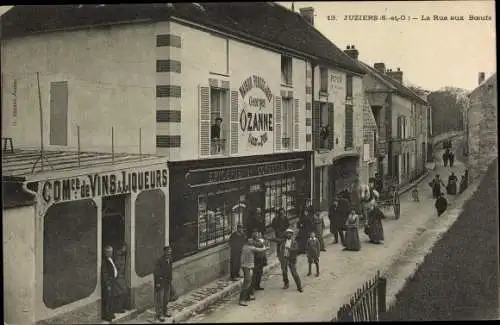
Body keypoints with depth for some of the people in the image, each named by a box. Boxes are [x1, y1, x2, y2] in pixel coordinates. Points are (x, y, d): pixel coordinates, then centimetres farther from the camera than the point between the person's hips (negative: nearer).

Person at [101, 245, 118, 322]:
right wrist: (108, 285, -19)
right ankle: (105, 315, 10)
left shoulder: (111, 260, 8)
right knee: (107, 299, 0)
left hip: (112, 282, 9)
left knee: (111, 298, 17)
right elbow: (104, 274, -20)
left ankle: (110, 313, 29)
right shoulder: (105, 262, -19)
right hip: (107, 283, -9)